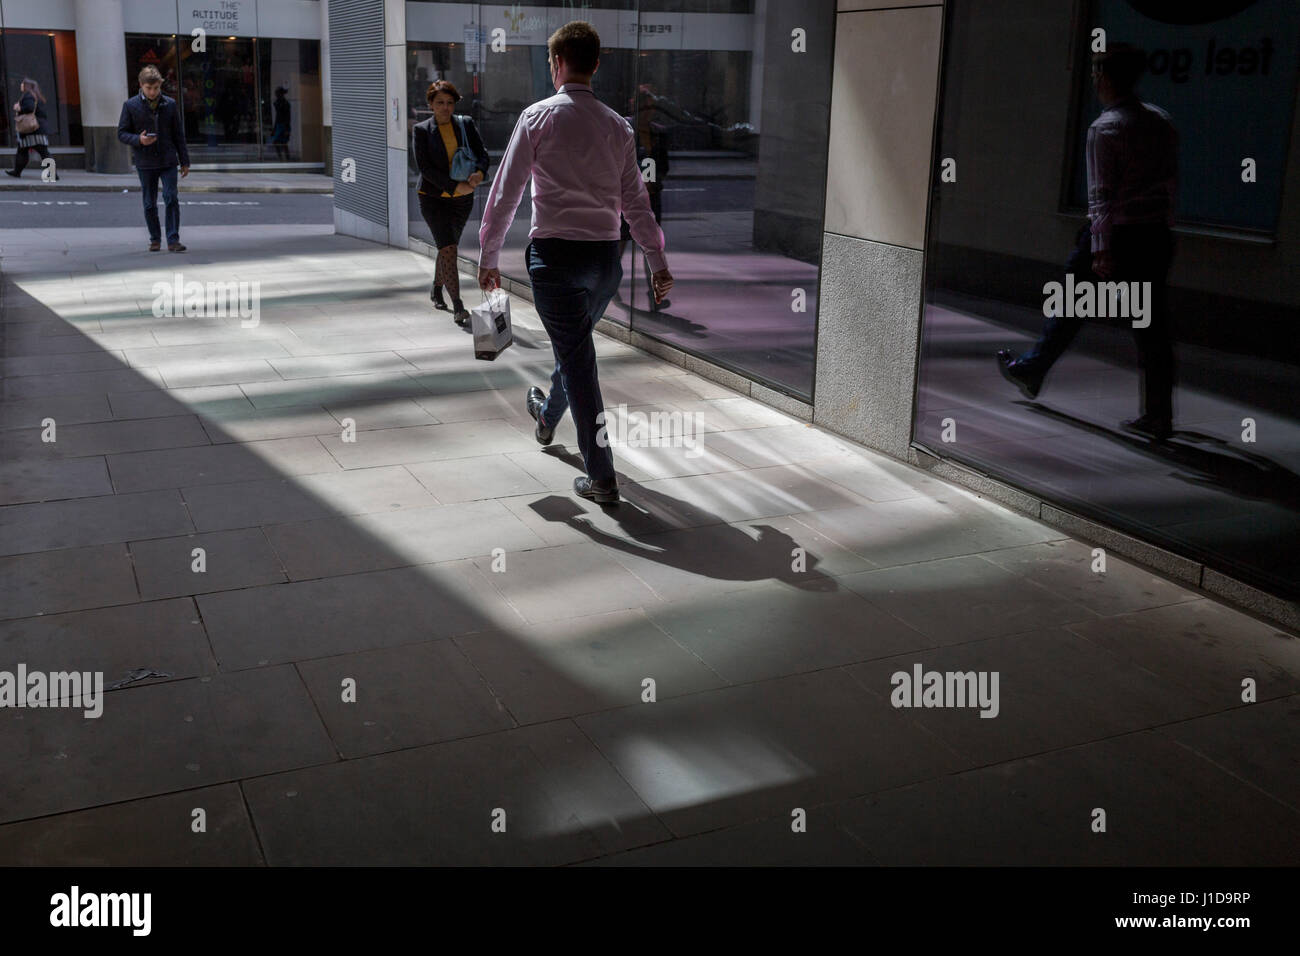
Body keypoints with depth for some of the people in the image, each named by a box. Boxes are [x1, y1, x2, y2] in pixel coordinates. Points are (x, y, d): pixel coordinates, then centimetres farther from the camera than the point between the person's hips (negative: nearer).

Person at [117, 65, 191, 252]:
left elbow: (178, 135, 7)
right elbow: (122, 133, 2)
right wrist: (138, 140, -18)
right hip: (145, 163, 0)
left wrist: (184, 161, 6)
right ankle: (155, 239, 20)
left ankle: (173, 240, -7)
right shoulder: (130, 105, -1)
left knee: (171, 199, -11)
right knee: (149, 203, 7)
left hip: (168, 161, 0)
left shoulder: (170, 104, 2)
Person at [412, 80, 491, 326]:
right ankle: (457, 306, -16)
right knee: (448, 248, -14)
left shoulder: (466, 124, 5)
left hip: (462, 198, 3)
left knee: (447, 247, 16)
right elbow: (425, 167, -11)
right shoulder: (421, 130, -3)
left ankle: (436, 288, 40)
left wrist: (479, 173, -22)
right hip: (433, 197, -3)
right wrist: (455, 186, -20)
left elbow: (483, 154, 2)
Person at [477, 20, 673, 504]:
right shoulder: (617, 125, 8)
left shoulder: (538, 116, -5)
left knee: (576, 356, -2)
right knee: (576, 344, 26)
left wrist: (488, 255, 2)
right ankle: (548, 415, 52)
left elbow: (506, 191, -5)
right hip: (606, 254, 5)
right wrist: (658, 261, 16)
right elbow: (636, 199, 10)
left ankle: (601, 477, -1)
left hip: (556, 252, -5)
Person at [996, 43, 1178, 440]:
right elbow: (1171, 181, 13)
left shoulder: (1105, 128, -11)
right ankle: (1157, 417, 7)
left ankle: (1030, 370, 31)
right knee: (1151, 324, 5)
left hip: (1115, 232, -6)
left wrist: (1100, 250, -17)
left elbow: (1101, 194, -16)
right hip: (1156, 235, 6)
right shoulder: (1160, 120, 9)